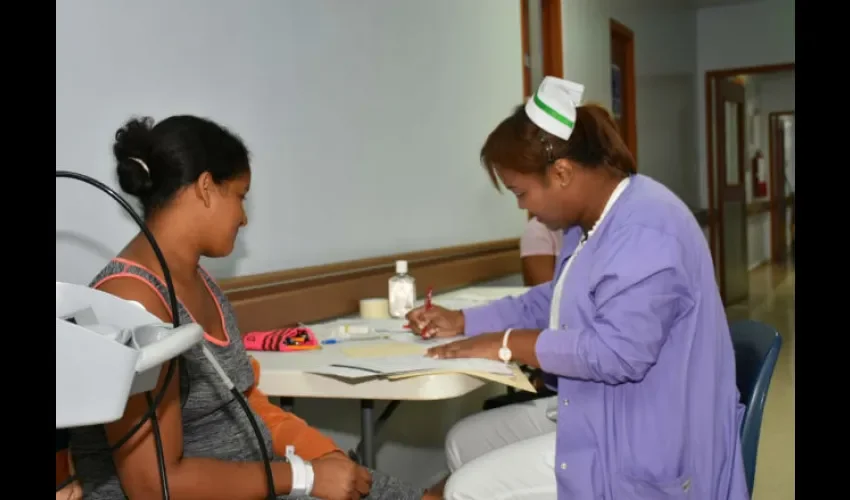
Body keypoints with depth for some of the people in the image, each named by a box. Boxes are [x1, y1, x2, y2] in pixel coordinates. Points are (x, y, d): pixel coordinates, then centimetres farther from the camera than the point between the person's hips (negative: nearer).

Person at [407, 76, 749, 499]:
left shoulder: (645, 232, -25)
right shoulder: (592, 222, 9)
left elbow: (616, 352, -33)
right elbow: (551, 303, 20)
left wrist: (507, 344, -22)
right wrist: (461, 321, 12)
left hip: (644, 439, -10)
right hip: (598, 411, 11)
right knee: (463, 441, 11)